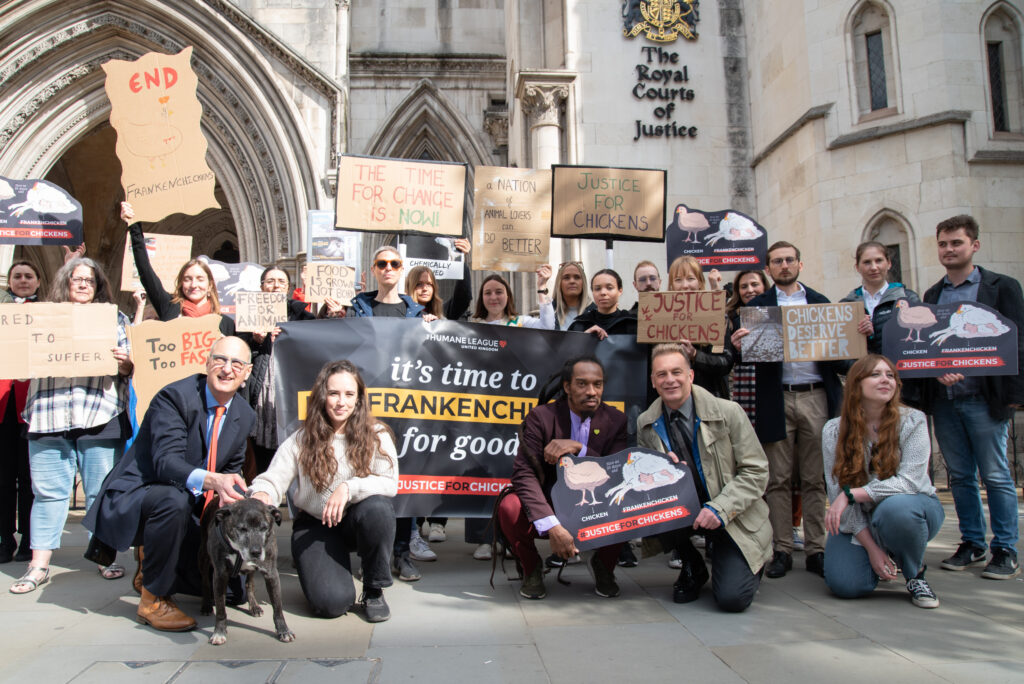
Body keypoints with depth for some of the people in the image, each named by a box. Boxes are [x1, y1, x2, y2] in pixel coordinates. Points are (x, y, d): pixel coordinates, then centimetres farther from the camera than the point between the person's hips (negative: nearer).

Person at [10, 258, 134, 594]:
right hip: (48, 417, 1)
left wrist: (124, 362, -13)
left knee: (102, 490, 3)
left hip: (100, 415, -1)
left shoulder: (114, 318, 13)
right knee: (48, 491, 3)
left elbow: (129, 367, 9)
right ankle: (39, 564, 10)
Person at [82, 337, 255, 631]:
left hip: (191, 505, 7)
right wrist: (212, 481, -50)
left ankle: (151, 566, 24)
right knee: (174, 500, -39)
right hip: (134, 497, -6)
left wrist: (228, 494, -15)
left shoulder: (245, 415, 1)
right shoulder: (174, 397, -20)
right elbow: (167, 462, -31)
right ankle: (154, 600, -18)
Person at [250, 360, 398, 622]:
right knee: (331, 602, -23)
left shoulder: (376, 435, -7)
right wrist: (261, 496, -35)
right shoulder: (301, 441, -4)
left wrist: (349, 487, -31)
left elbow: (390, 483, -16)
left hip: (358, 521, 1)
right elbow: (272, 480, -11)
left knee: (377, 507, -36)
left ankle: (374, 590, -11)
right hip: (315, 525, 0)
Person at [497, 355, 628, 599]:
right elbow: (524, 474, -21)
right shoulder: (541, 417, -11)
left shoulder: (616, 420, -2)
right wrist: (552, 527, -35)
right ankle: (531, 568, 1)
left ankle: (604, 566, 5)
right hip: (547, 508, -2)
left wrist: (579, 448, -26)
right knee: (510, 507, -32)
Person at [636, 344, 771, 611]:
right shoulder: (645, 424, -2)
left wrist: (719, 509, -23)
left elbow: (756, 471, -10)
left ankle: (748, 566, 20)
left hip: (733, 517, -3)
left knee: (732, 598, -20)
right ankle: (692, 569, 3)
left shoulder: (728, 413, -11)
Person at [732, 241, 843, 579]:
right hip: (777, 401, -1)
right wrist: (739, 344, -23)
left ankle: (815, 550, 14)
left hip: (816, 397, 2)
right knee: (779, 479, 2)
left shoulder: (820, 302, 14)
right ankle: (782, 550, 11)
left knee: (815, 479, 6)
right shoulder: (756, 306, 8)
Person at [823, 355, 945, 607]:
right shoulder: (833, 430, -8)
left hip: (912, 509, -2)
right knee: (844, 585, -19)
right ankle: (883, 554, 17)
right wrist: (871, 547, -17)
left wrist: (850, 494, -28)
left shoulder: (912, 421, -12)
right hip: (860, 521, 2)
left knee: (895, 507, -38)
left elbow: (910, 482, -21)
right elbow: (837, 491, -11)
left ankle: (916, 574, -6)